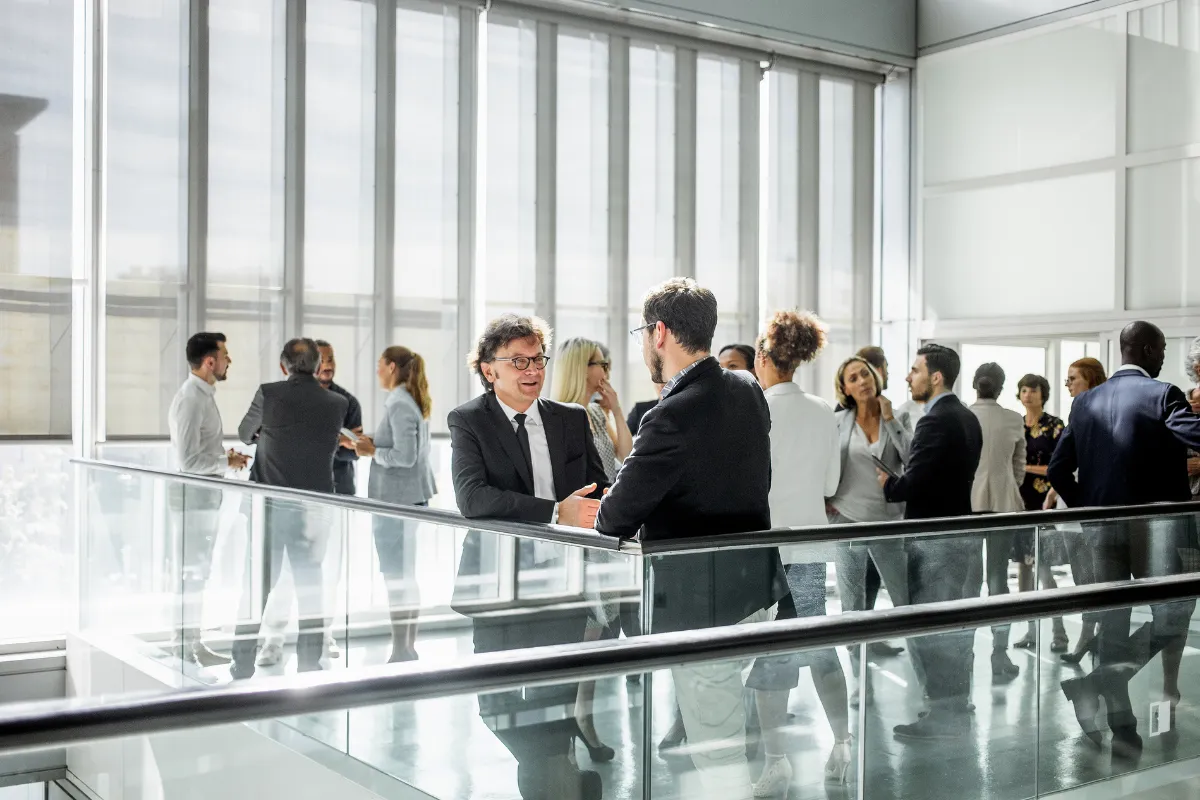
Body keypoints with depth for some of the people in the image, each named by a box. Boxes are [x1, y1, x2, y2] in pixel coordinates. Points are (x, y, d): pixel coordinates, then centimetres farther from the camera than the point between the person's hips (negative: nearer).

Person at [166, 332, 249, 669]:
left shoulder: (204, 395, 12)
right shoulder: (190, 399, -19)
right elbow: (188, 460, -24)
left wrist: (226, 457, 5)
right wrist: (227, 462, -13)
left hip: (206, 495, 10)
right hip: (193, 496, -10)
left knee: (198, 573, 15)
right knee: (192, 574, -3)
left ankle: (191, 642, 24)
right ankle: (186, 647, 5)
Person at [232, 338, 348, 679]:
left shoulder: (269, 394, -8)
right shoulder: (337, 403, -3)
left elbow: (245, 434, 8)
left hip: (269, 506, -1)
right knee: (311, 589, 11)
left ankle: (243, 667, 12)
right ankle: (309, 666, 15)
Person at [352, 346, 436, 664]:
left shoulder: (399, 405, -17)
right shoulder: (414, 401, 11)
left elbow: (405, 457, -23)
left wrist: (373, 452, -10)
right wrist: (375, 443, 7)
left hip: (396, 499, -10)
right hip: (411, 496, 10)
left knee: (396, 578, -2)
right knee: (406, 576, 15)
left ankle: (401, 653, 4)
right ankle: (408, 649, 22)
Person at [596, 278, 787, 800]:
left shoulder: (674, 416, -24)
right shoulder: (747, 391, 3)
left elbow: (618, 516, -16)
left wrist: (598, 518, 8)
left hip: (701, 600, -9)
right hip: (755, 584, 9)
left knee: (715, 743, 3)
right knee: (731, 729, 21)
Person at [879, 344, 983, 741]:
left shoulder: (935, 422, -18)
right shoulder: (967, 418, 11)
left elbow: (913, 482, -22)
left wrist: (886, 483, -2)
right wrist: (898, 482, 10)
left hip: (934, 538, -9)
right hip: (962, 529, 9)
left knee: (930, 628, -2)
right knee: (956, 626, 14)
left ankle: (940, 718, 4)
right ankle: (955, 711, 23)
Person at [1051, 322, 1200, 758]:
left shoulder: (1086, 401, 8)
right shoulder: (1162, 394, -9)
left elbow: (1058, 468, 7)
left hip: (1102, 526, 6)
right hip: (1154, 524, -6)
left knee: (1113, 621, 12)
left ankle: (1123, 729, 15)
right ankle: (1095, 685, -13)